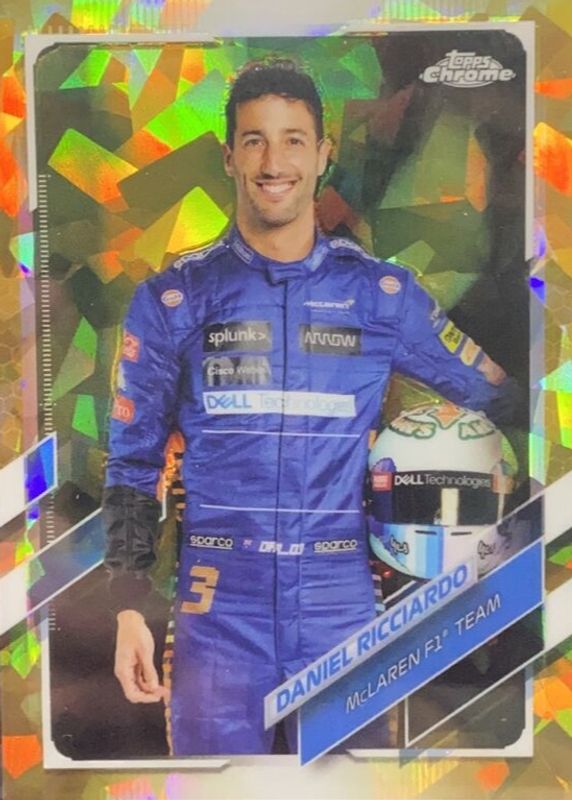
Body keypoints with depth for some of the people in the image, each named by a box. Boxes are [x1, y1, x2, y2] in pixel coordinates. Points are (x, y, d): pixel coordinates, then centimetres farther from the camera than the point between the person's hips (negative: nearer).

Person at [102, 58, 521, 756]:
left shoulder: (382, 293, 3)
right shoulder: (172, 300, 3)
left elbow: (495, 397, 13)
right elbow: (132, 463, 4)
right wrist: (129, 608, -1)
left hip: (342, 614, 1)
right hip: (218, 615, 0)